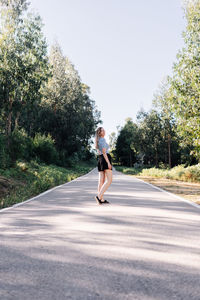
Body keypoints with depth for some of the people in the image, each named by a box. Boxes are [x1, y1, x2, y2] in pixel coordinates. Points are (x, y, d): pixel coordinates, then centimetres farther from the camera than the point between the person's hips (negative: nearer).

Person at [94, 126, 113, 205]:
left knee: (101, 181, 4)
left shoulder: (98, 140, 19)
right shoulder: (103, 140, -9)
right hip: (105, 159, -9)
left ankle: (101, 199, 3)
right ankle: (99, 196, -20)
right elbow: (104, 152, -17)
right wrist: (108, 163, -20)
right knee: (109, 180, -11)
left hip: (100, 160, 9)